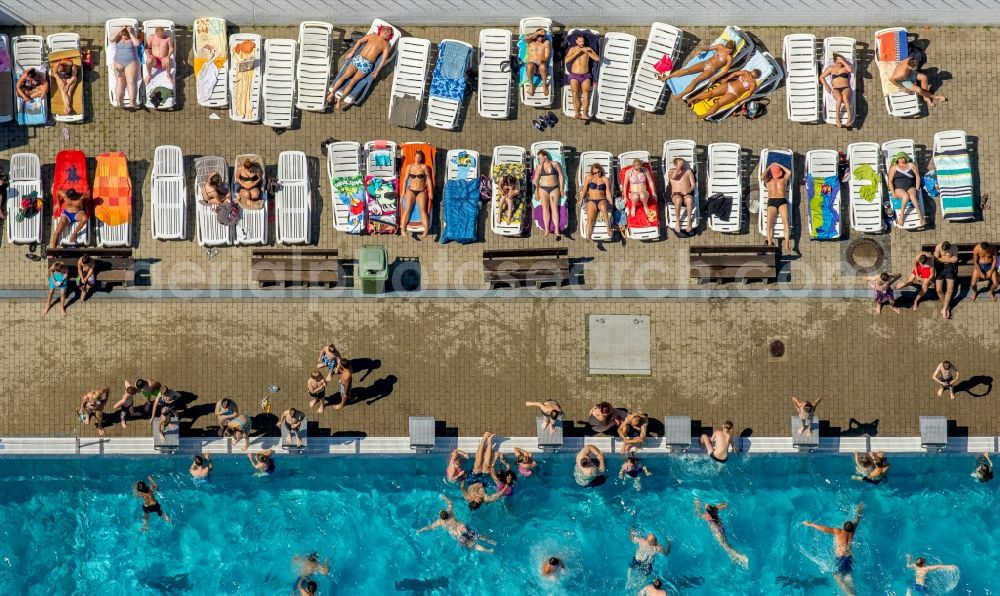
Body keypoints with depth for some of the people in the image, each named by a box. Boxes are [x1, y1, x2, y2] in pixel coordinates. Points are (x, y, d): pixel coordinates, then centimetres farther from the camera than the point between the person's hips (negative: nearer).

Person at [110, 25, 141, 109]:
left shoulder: (132, 39, 9)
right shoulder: (118, 39, 14)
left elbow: (137, 43, -12)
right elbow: (111, 39, -5)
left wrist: (130, 33, -7)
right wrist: (120, 31, -5)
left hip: (131, 62, -2)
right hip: (119, 63, 2)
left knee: (131, 81, -16)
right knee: (120, 81, -13)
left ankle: (133, 102, -24)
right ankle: (118, 101, -22)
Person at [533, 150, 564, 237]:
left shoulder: (555, 164, 0)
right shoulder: (539, 167, 4)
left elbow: (561, 176, 3)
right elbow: (536, 179, 7)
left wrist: (561, 188, -1)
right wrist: (536, 191, 4)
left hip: (554, 188, -2)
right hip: (543, 188, 2)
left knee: (554, 208, -6)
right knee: (545, 208, -3)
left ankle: (556, 229, -9)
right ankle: (546, 230, -3)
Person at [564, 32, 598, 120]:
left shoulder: (588, 49, 9)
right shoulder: (572, 49, 6)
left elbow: (598, 59, 0)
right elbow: (566, 60, -9)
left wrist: (588, 52, -11)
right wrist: (577, 52, -15)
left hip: (586, 75, 0)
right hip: (574, 75, 0)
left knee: (586, 91, -25)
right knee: (575, 92, -25)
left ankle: (584, 114, -36)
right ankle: (577, 113, -32)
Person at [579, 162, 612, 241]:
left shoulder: (605, 179, 12)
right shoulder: (589, 177, 11)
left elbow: (608, 192, 7)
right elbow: (584, 189, 9)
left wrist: (611, 203, -3)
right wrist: (581, 200, 0)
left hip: (602, 200, 0)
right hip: (591, 200, 0)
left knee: (603, 207, -39)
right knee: (590, 218, -24)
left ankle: (608, 228, -34)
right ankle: (587, 238, -33)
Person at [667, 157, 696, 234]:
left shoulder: (688, 171, 15)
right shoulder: (671, 172, 13)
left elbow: (693, 185, 7)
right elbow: (673, 177, -13)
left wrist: (687, 191, -13)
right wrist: (679, 167, -7)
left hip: (687, 195, 1)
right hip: (675, 195, -1)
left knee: (689, 199, -39)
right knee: (678, 199, -40)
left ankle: (689, 222, -37)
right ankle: (677, 221, -30)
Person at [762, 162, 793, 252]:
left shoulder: (784, 179, 17)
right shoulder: (768, 180, 15)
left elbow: (789, 172, 1)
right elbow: (763, 176, -5)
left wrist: (780, 166, 10)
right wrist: (769, 167, 7)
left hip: (782, 201, 0)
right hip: (771, 202, 0)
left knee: (786, 221, -18)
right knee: (769, 222, -19)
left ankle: (787, 244, -25)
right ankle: (769, 243, -24)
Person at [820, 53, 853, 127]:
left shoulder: (845, 67, 14)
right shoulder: (831, 68, 17)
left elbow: (851, 69, -11)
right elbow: (821, 77, 19)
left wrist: (843, 61, -4)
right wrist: (826, 86, 4)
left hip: (846, 88, -1)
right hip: (836, 89, 1)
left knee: (845, 97, -39)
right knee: (839, 99, -37)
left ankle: (849, 117, -48)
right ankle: (837, 119, -34)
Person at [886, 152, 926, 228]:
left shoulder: (912, 165, 13)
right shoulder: (894, 168, 9)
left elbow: (917, 177, 10)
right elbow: (890, 181, 4)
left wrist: (917, 189, -2)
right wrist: (893, 193, -8)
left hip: (911, 188, 1)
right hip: (899, 189, -1)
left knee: (912, 196, -35)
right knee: (906, 196, -37)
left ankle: (921, 218, -44)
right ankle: (900, 218, -35)